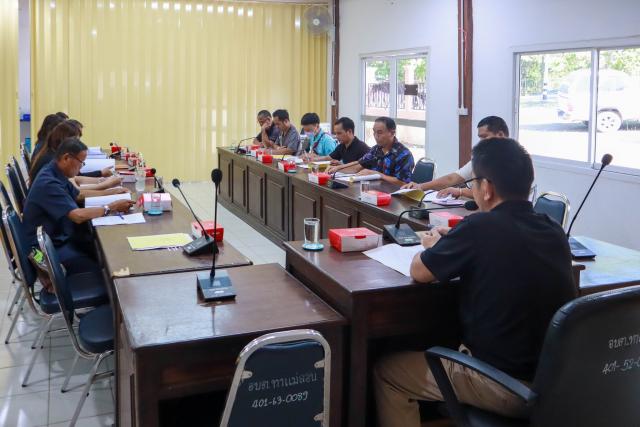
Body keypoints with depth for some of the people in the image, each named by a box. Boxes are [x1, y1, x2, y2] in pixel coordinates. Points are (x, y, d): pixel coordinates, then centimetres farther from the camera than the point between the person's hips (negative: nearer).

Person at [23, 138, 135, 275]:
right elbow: (78, 216, -30)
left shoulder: (56, 174, 5)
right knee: (97, 269, -23)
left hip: (61, 236, 10)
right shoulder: (48, 183, -25)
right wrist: (112, 207, -19)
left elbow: (77, 195, 22)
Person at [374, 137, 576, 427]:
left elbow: (419, 272, -7)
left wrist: (435, 247, 14)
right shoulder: (554, 231, 0)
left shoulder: (480, 227, -20)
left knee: (386, 371, 12)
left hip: (507, 385, -7)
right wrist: (456, 244, 14)